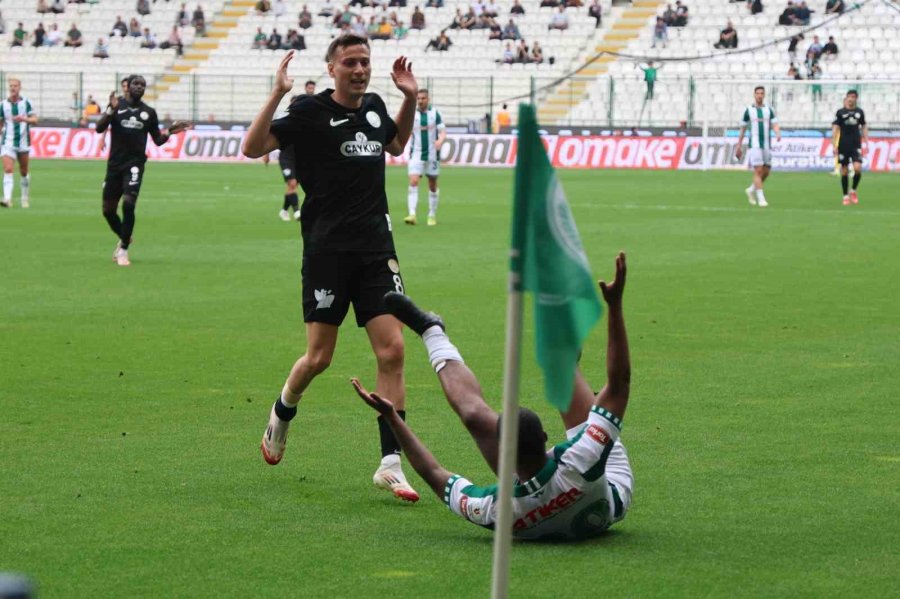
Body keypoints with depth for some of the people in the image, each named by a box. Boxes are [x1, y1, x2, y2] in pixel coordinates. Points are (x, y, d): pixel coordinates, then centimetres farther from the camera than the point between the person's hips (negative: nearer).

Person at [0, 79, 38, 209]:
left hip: (23, 143, 0)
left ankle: (25, 198, 27)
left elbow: (34, 120, -7)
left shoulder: (26, 103, 0)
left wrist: (24, 119, -26)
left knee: (24, 173, 11)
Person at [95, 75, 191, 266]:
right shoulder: (117, 105, 3)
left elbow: (157, 140, 14)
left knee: (128, 203, -19)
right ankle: (124, 238, 35)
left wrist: (170, 132, -5)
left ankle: (123, 250, -7)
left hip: (135, 163, -1)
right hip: (115, 163, 1)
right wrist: (111, 110, -22)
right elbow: (99, 128, -8)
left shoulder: (149, 112, 8)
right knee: (108, 209, 6)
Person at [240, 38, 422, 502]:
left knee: (392, 351, -6)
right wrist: (276, 94, -23)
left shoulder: (373, 107, 10)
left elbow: (396, 143, 32)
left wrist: (410, 98, 17)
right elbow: (252, 148, -14)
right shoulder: (310, 111, -7)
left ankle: (390, 464, -4)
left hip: (376, 249, 4)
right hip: (327, 250, -4)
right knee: (319, 357, 1)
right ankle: (281, 416, 34)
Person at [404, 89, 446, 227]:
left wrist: (440, 141, -24)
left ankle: (432, 216, 21)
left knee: (432, 186, 9)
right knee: (413, 182, -16)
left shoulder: (435, 113, -1)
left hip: (432, 154, 0)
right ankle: (412, 214, -24)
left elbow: (443, 131, -4)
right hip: (416, 154, 0)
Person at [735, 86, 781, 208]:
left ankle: (751, 190, 31)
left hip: (767, 145, 4)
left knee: (766, 172, 8)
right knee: (758, 171, -12)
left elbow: (775, 124, -2)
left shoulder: (769, 110, 8)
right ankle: (761, 198, -10)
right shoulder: (749, 110, 3)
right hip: (754, 145, -3)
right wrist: (739, 146, 10)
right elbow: (743, 129, 9)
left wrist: (778, 133, -25)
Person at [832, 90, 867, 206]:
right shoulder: (840, 112, 0)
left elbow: (864, 127, 15)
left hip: (856, 145, 1)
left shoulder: (860, 112, 8)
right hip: (843, 145, -1)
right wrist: (834, 145, -8)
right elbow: (835, 128, -1)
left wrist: (866, 143, 9)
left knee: (857, 168, -14)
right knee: (844, 171, 2)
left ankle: (853, 191, 9)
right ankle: (846, 196, 13)